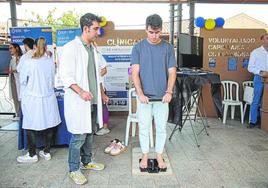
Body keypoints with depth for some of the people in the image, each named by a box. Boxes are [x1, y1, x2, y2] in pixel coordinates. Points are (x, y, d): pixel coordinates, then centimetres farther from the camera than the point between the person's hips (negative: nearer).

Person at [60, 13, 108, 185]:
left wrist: (102, 93, 21)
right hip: (78, 101, -8)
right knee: (79, 137, -1)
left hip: (93, 101, 8)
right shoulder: (71, 47, -11)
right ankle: (74, 170, 16)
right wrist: (81, 92, -26)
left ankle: (87, 161, 34)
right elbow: (66, 75, -15)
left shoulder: (93, 48, 13)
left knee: (90, 133, 17)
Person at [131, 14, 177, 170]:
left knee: (161, 128, 10)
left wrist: (169, 92, -15)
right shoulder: (138, 48, -2)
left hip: (162, 97, 1)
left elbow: (172, 72, -1)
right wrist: (140, 93, -19)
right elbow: (135, 72, -8)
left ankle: (159, 155, 29)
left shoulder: (168, 47, 1)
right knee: (144, 128, 9)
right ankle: (145, 155, 27)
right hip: (144, 96, -1)